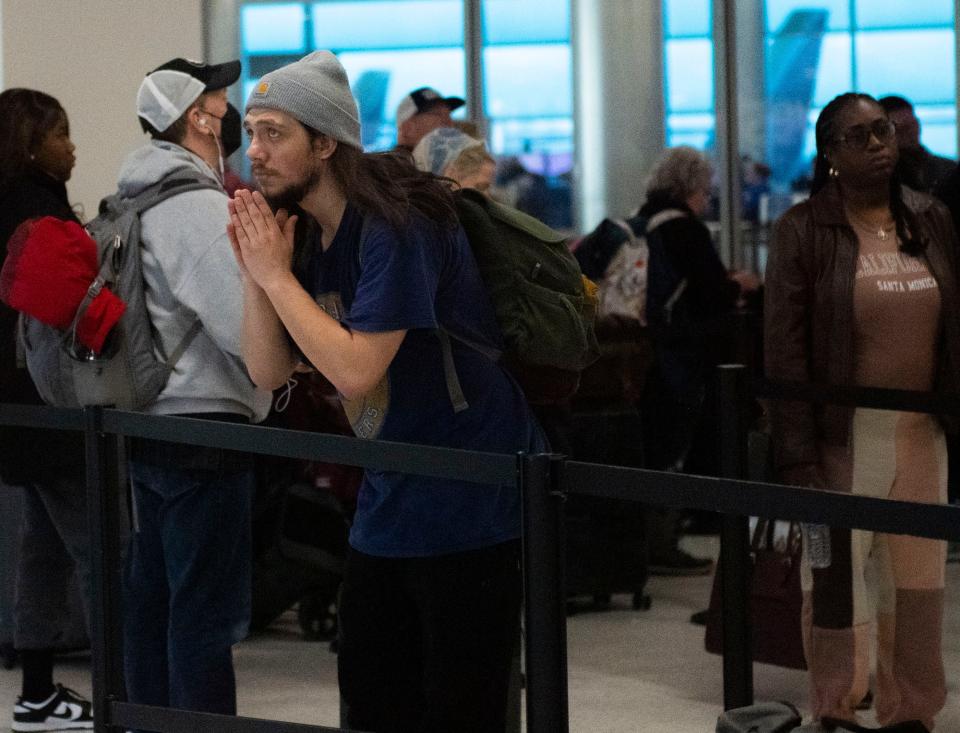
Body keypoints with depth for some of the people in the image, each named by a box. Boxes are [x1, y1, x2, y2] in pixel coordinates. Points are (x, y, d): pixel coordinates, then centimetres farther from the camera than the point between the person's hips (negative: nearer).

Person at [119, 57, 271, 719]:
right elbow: (242, 325, -23)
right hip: (205, 422, -10)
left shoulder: (138, 202, 14)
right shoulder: (198, 207, -16)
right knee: (208, 612, -7)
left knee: (151, 597, 14)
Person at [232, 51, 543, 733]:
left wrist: (275, 274, -18)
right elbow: (269, 371, 8)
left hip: (467, 502, -9)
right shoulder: (310, 239, 8)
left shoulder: (395, 227, -19)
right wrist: (254, 272, -5)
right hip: (388, 506, 9)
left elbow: (356, 369, -26)